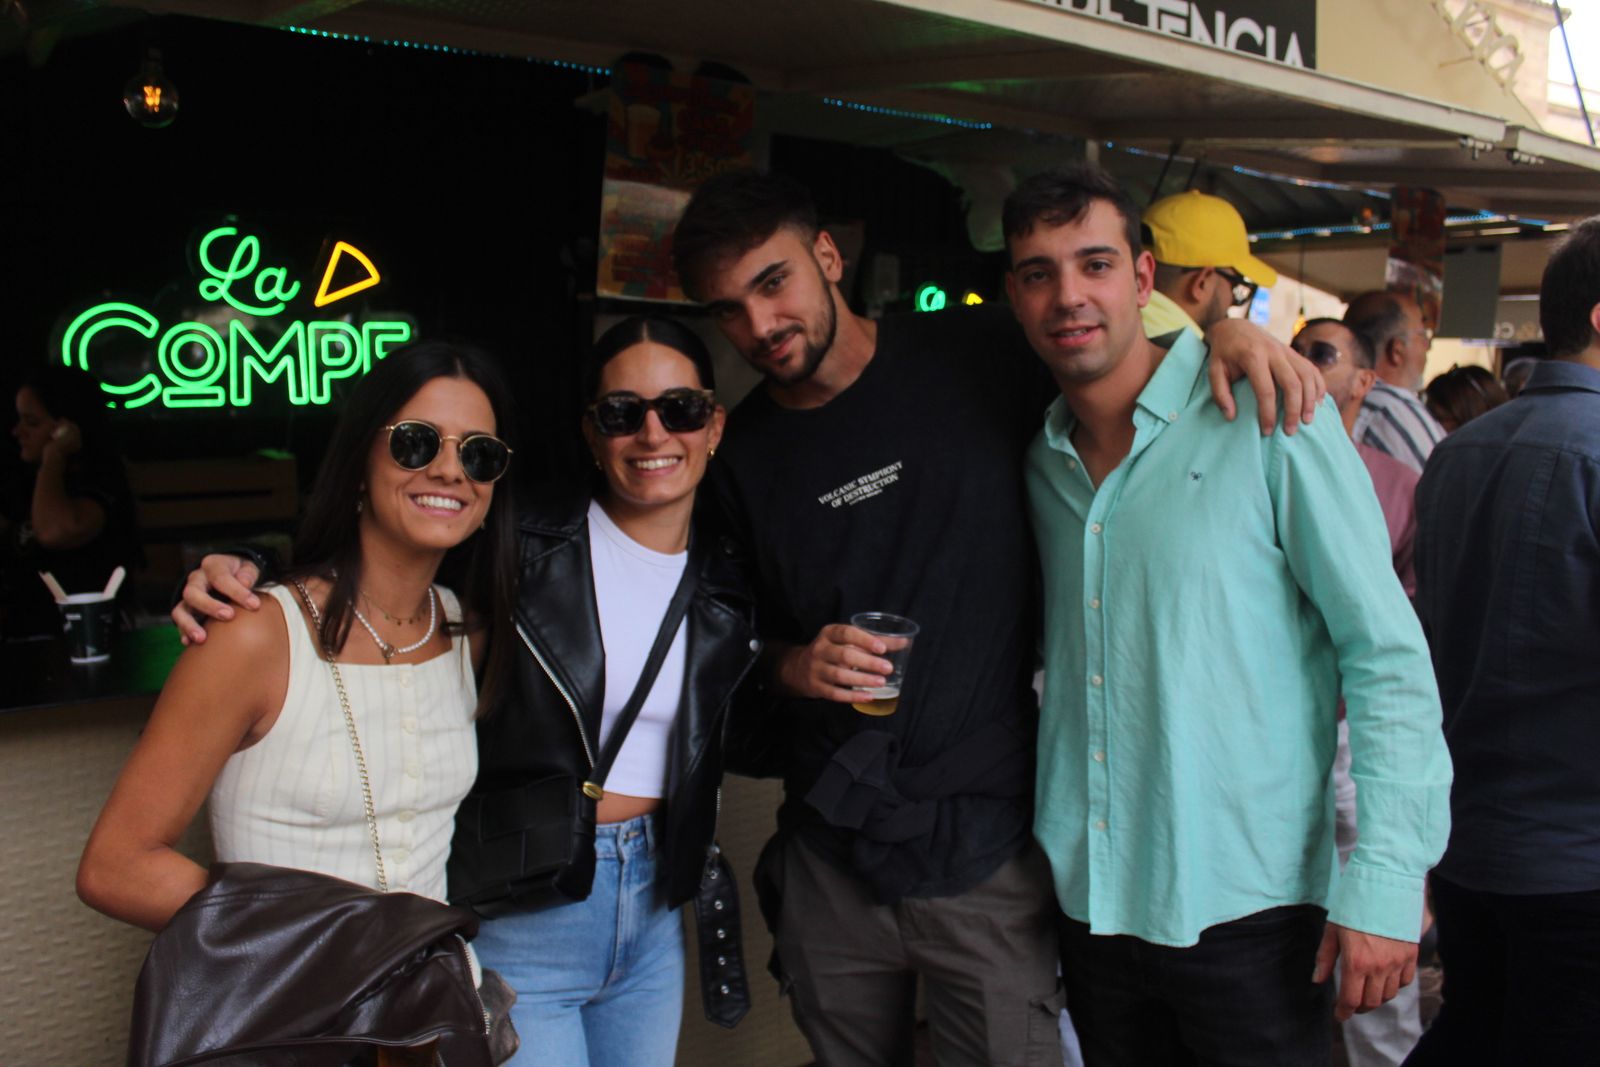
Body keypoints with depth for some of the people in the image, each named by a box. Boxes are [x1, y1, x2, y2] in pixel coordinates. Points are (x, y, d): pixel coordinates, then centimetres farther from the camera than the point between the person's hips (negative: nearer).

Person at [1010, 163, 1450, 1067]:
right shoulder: (1040, 457, 6)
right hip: (1090, 898, 5)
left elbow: (1387, 655, -11)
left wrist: (1386, 879, -16)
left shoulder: (1267, 422, -10)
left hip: (1248, 904, -5)